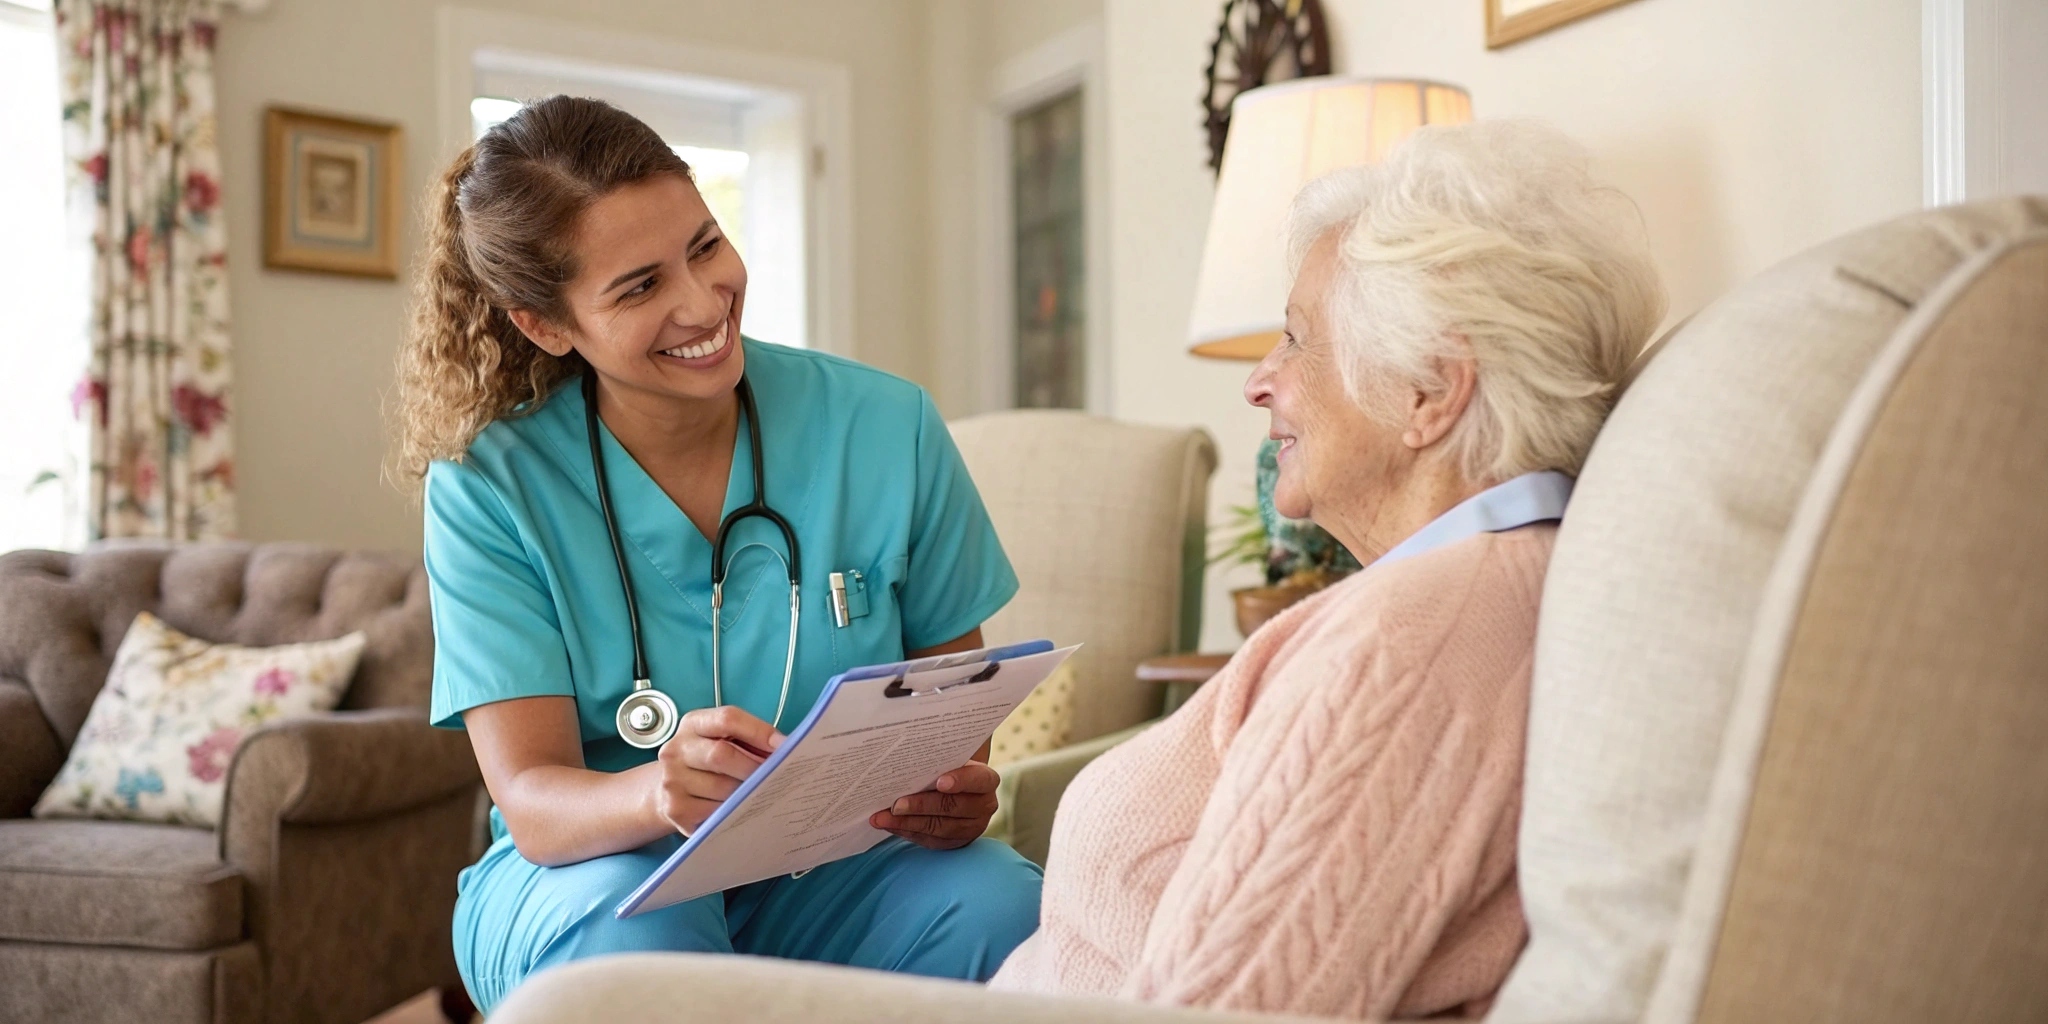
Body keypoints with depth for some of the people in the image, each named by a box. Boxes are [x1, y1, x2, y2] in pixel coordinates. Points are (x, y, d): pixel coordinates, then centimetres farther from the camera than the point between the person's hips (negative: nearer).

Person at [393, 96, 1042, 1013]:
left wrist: (953, 789, -21)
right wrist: (656, 793, -38)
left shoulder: (887, 428, -6)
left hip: (833, 873, 1)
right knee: (635, 920, -35)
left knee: (1004, 907, -29)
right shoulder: (488, 490, -9)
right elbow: (531, 800, -15)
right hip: (597, 867, 0)